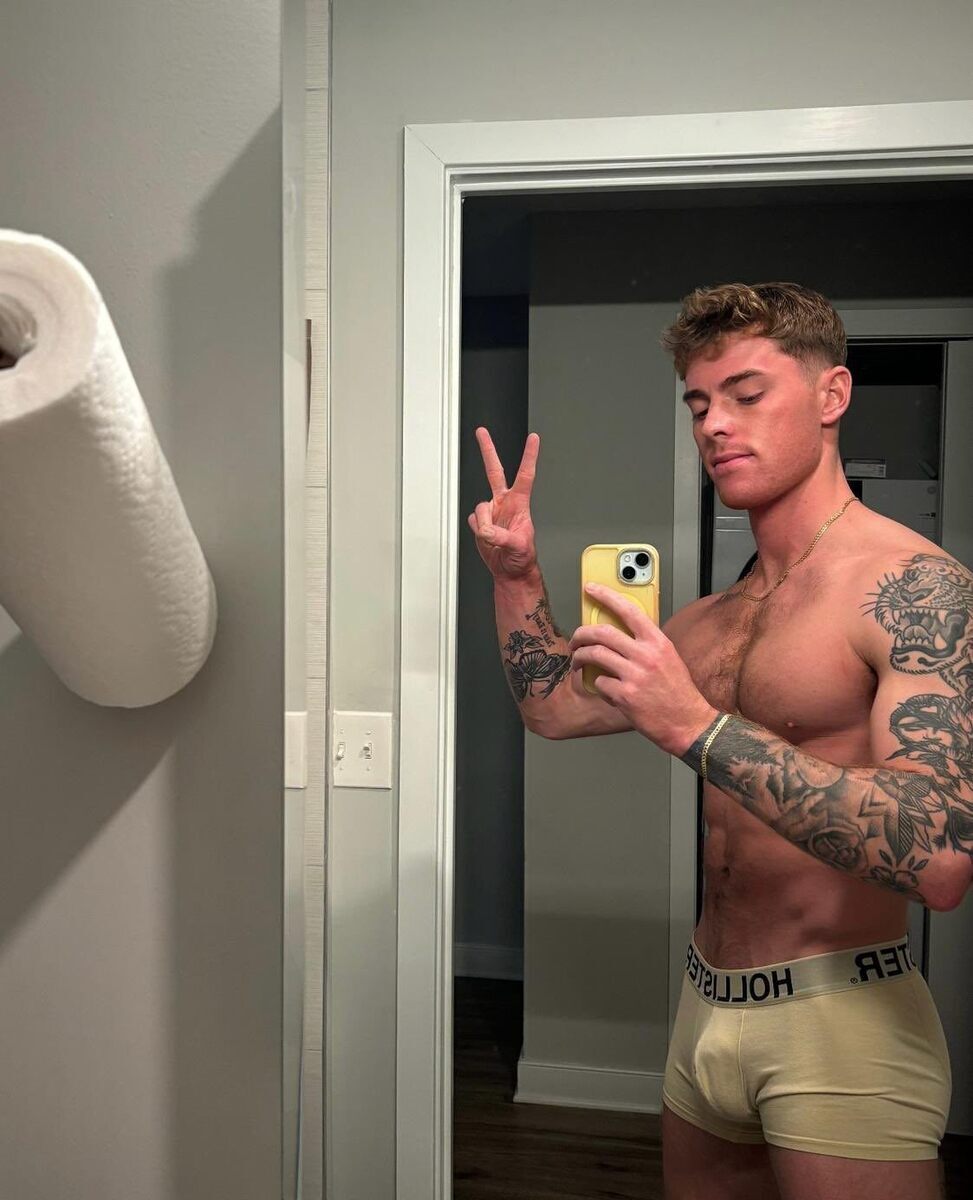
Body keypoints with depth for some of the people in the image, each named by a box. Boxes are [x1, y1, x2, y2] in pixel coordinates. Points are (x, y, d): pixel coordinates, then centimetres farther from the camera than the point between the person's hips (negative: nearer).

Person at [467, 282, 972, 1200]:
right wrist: (516, 574, 5)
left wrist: (698, 728, -32)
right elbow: (555, 706, 17)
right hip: (705, 1008, 7)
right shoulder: (716, 618, 7)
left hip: (839, 1019, -7)